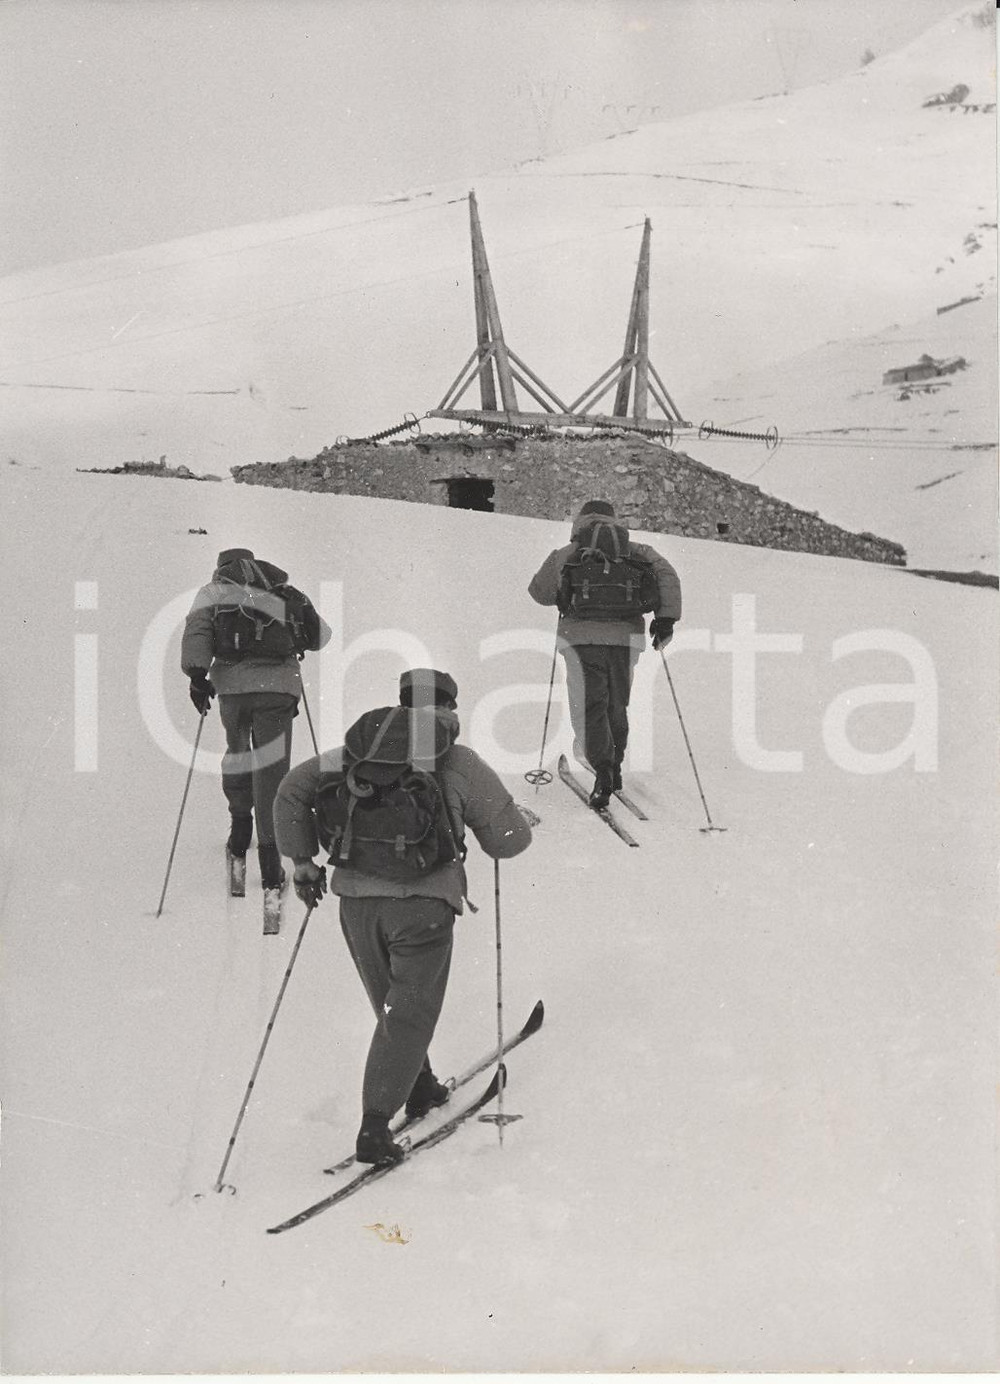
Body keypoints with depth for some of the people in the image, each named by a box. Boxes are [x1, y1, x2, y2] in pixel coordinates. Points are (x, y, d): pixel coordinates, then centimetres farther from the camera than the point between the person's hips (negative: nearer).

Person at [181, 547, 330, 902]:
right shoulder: (284, 591, 21)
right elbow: (320, 635, 23)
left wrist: (197, 675, -9)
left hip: (233, 682, 0)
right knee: (272, 768, 0)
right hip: (279, 685, 0)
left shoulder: (214, 590, 16)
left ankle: (240, 824, 22)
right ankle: (269, 853, -7)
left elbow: (197, 629, -2)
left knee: (236, 751, 26)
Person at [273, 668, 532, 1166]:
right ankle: (375, 1125, -5)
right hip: (421, 904, -4)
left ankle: (418, 1087, 40)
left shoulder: (358, 750, 11)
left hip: (356, 899, 4)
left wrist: (302, 858, 16)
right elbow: (510, 840, 4)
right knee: (410, 1014, 4)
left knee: (393, 1006, 24)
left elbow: (292, 788, 11)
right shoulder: (461, 763, 0)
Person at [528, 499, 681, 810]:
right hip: (626, 636, 2)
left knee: (589, 705, -5)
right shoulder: (636, 551, 13)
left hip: (582, 635, -2)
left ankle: (602, 769, -23)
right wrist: (666, 618, -5)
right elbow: (667, 575, -1)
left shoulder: (564, 556, 11)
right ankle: (614, 766, 25)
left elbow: (539, 592, 20)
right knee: (617, 704, 18)